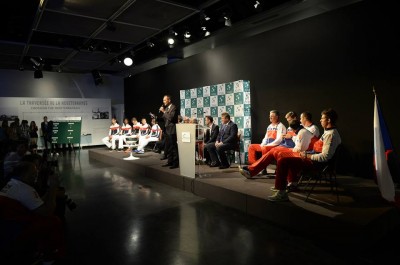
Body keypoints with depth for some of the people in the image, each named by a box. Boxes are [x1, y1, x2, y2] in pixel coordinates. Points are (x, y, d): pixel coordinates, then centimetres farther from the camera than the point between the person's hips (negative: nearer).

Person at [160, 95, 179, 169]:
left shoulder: (173, 107, -10)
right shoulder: (166, 108, 16)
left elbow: (170, 117, -23)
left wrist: (164, 111, -17)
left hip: (172, 130, -9)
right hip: (167, 130, 9)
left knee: (173, 147, -5)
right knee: (168, 147, 13)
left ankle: (176, 163, 1)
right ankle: (170, 162, 23)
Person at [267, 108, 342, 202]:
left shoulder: (331, 134, -19)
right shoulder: (328, 131, 12)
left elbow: (325, 156, -26)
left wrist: (307, 156, -18)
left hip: (314, 161, -11)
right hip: (311, 156, 11)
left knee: (282, 161, -22)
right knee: (282, 155, 18)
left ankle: (281, 193, -17)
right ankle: (292, 182, 25)